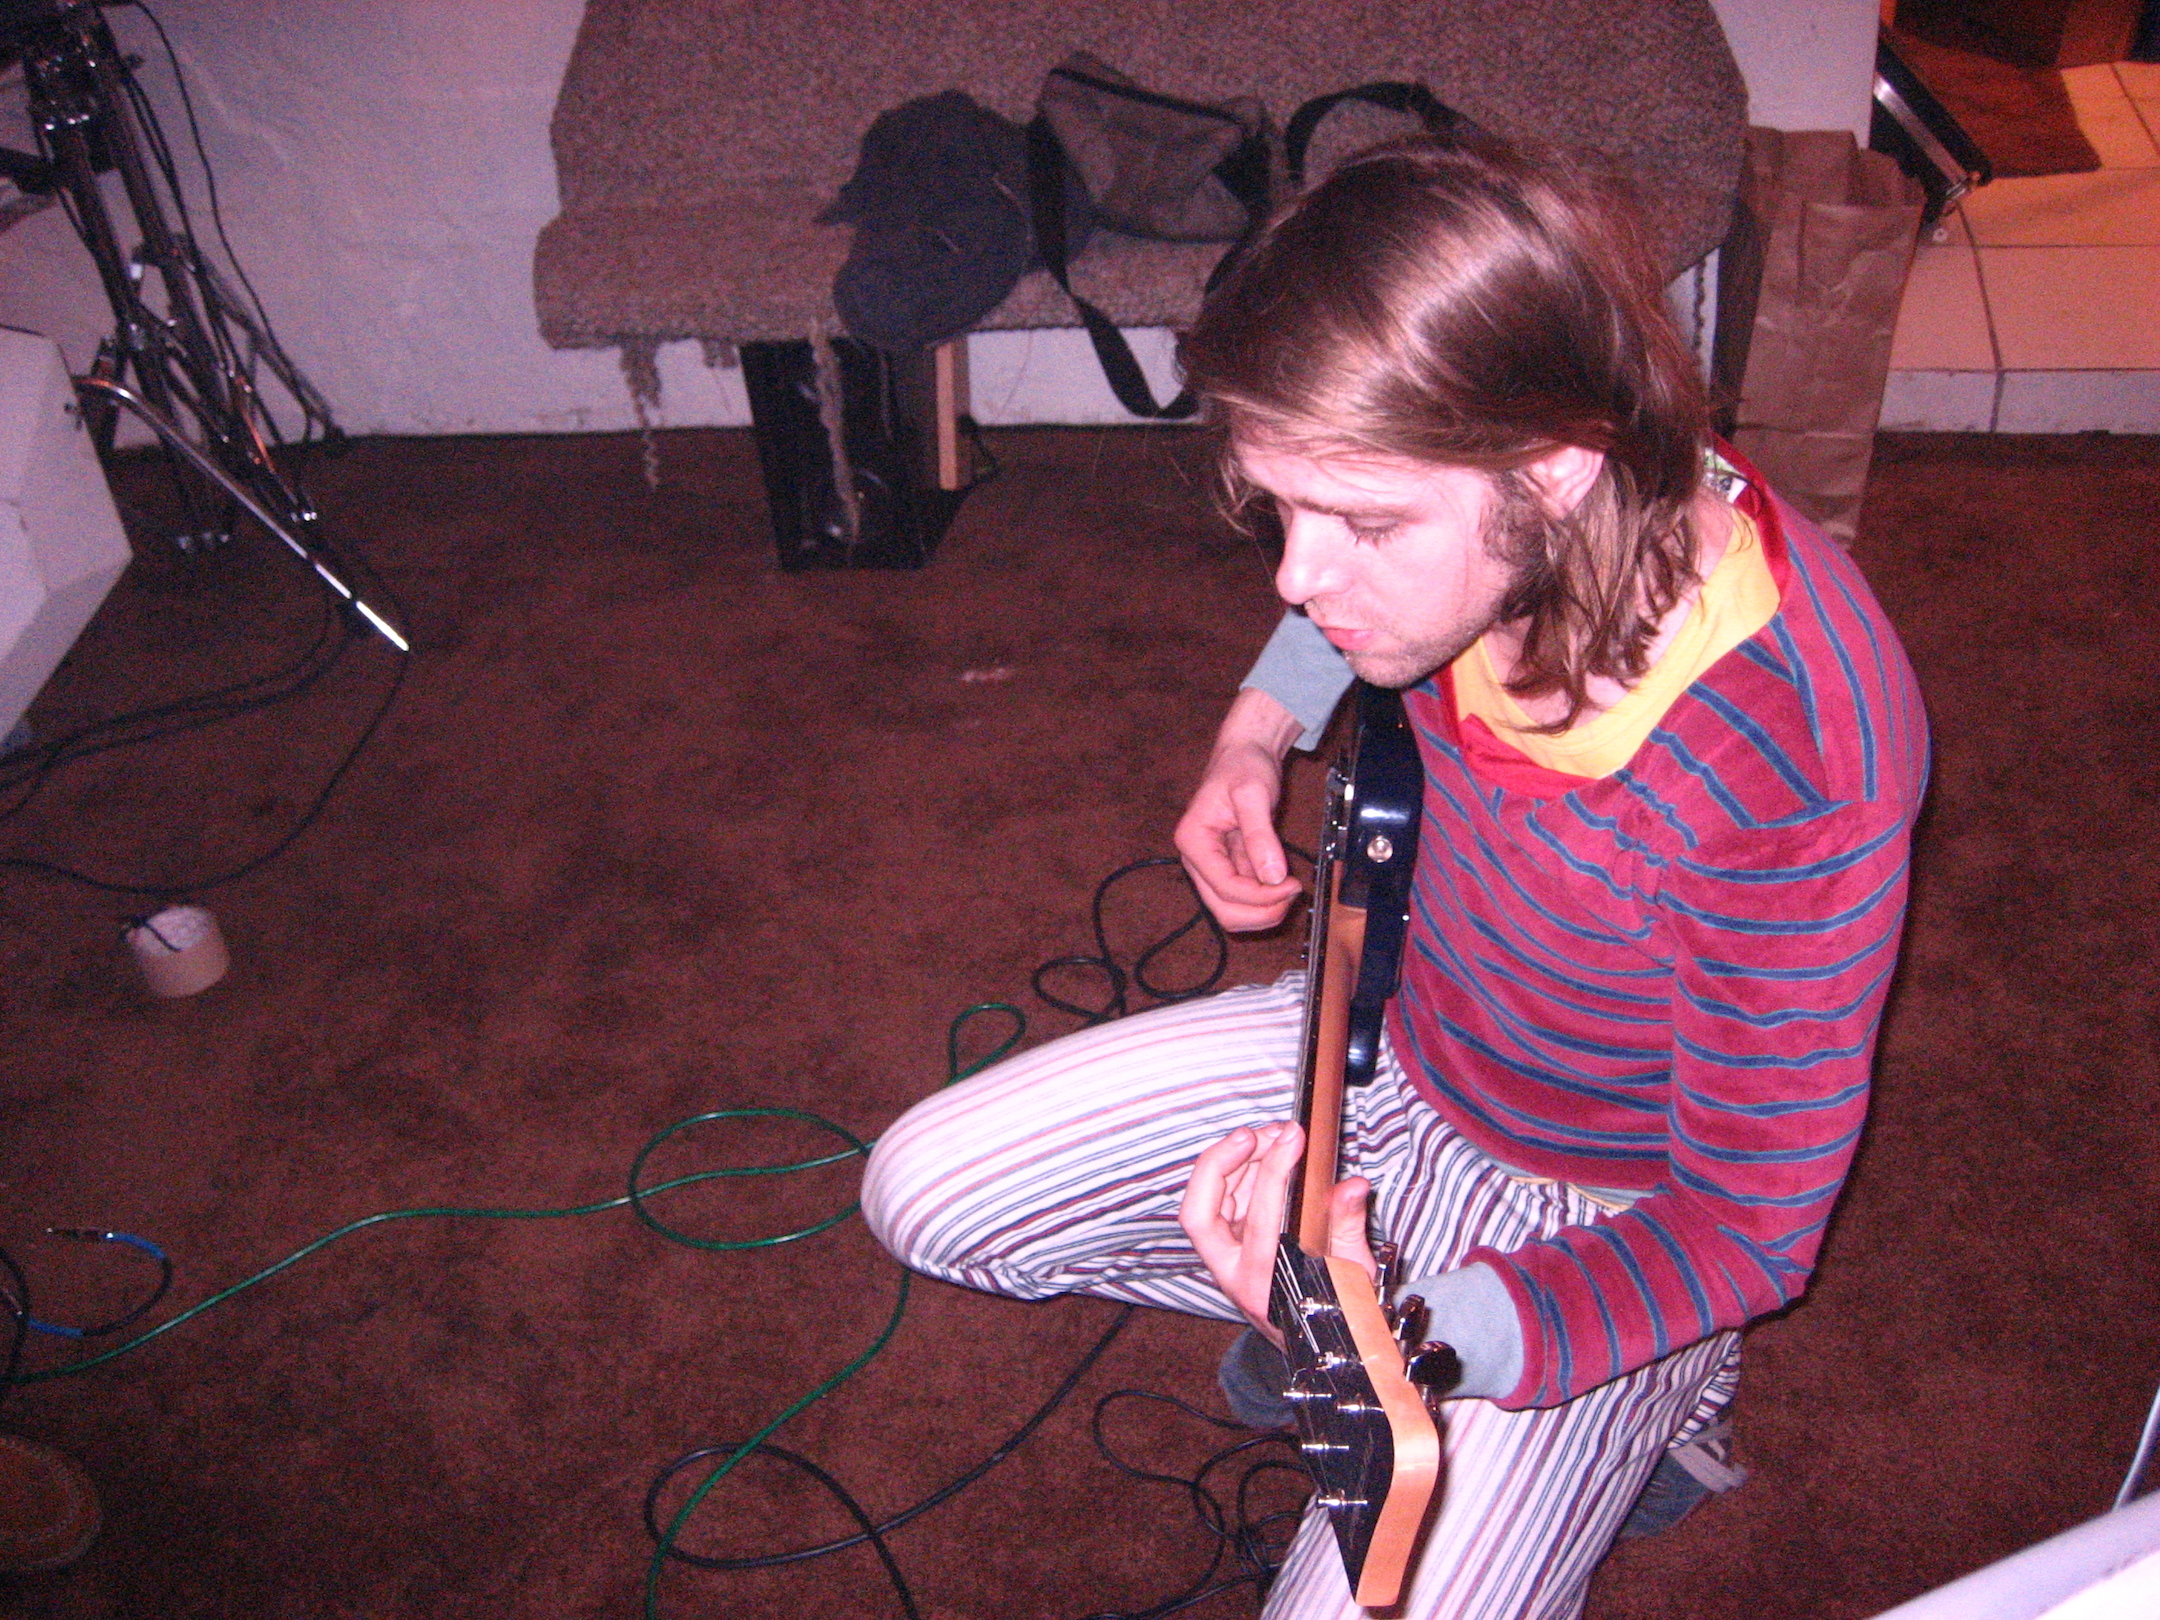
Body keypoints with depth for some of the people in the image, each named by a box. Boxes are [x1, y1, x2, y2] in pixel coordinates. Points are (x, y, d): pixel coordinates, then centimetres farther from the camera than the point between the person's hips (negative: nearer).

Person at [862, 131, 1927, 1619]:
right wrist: (1264, 723, -2)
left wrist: (1410, 1330, -39)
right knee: (925, 1194, 5)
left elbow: (1751, 1223, -26)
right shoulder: (1453, 511, -19)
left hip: (1600, 1220, -5)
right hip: (1401, 1039, 6)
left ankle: (1635, 1401, 7)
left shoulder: (1800, 752, -38)